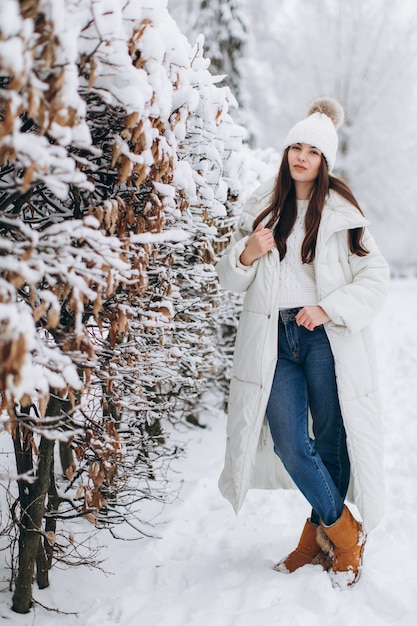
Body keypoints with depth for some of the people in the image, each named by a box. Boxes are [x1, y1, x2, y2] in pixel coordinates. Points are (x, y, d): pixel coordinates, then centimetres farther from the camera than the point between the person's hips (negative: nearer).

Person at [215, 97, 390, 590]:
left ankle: (321, 533, 20)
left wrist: (329, 308, -12)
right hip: (273, 338, 2)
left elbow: (375, 275, 1)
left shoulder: (341, 211, 4)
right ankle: (345, 532, 11)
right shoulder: (262, 208, 12)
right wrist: (247, 254, -8)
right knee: (290, 443, -7)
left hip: (327, 339, -2)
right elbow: (229, 278, 14)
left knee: (332, 440, 0)